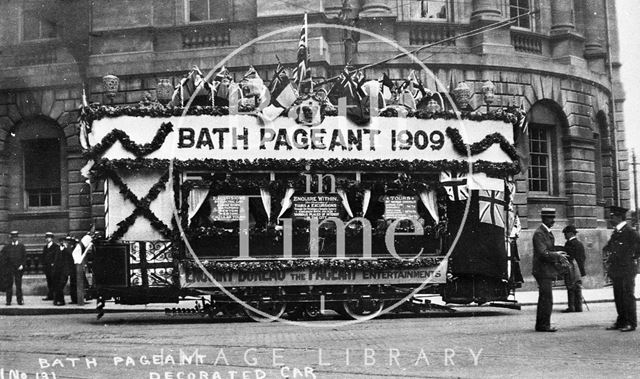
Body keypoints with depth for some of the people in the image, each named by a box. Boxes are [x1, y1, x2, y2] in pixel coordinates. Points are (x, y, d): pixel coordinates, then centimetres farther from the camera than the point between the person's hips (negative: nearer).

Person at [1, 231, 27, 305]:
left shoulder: (21, 246, 6)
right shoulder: (7, 246, 8)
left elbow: (24, 256, 5)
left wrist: (22, 265, -6)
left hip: (19, 268, -1)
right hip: (9, 268, 1)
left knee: (18, 284, 0)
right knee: (9, 284, 0)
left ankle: (19, 300, 4)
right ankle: (8, 301, 4)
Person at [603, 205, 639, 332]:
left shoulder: (629, 231, -12)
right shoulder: (616, 232, 15)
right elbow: (609, 247, 26)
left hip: (627, 269, -8)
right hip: (616, 269, 8)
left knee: (628, 296, -4)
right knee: (618, 296, 11)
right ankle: (621, 321, 18)